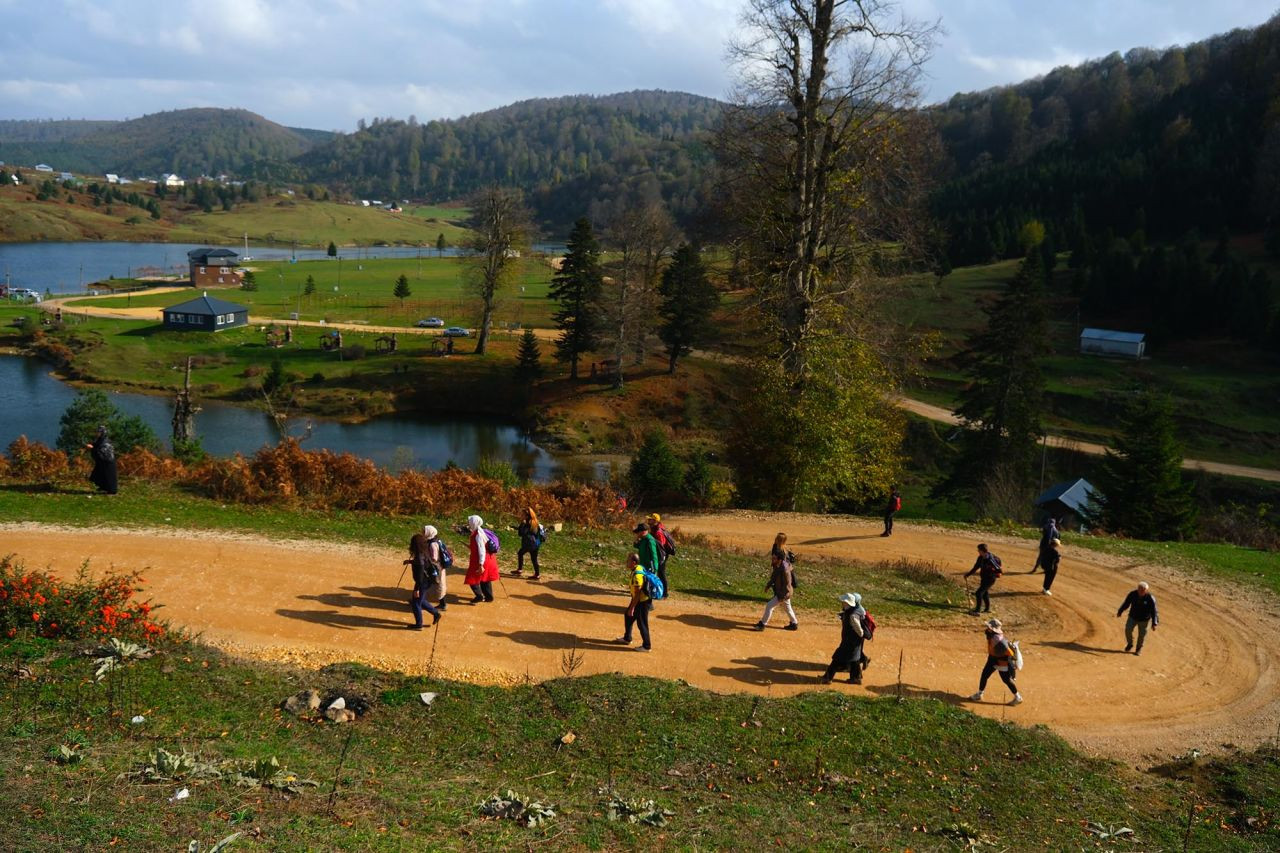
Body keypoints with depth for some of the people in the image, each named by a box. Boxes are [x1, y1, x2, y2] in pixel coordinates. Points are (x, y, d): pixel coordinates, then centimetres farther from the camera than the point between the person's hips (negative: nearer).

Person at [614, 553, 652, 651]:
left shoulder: (637, 575, -30)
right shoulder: (639, 568, 0)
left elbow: (637, 593, -26)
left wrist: (632, 608, -20)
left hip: (643, 602, -10)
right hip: (639, 599, 10)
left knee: (642, 623, 3)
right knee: (628, 616, 21)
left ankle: (646, 646, 18)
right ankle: (627, 638, 38)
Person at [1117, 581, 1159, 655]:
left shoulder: (1150, 598, -23)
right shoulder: (1133, 594, -16)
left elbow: (1153, 611, -16)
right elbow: (1126, 603, 0)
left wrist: (1154, 623, -17)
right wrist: (1120, 611, 11)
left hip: (1143, 620, -2)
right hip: (1133, 617, 2)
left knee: (1142, 634, 7)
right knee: (1128, 630, -8)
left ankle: (1139, 649, 32)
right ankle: (1130, 644, 21)